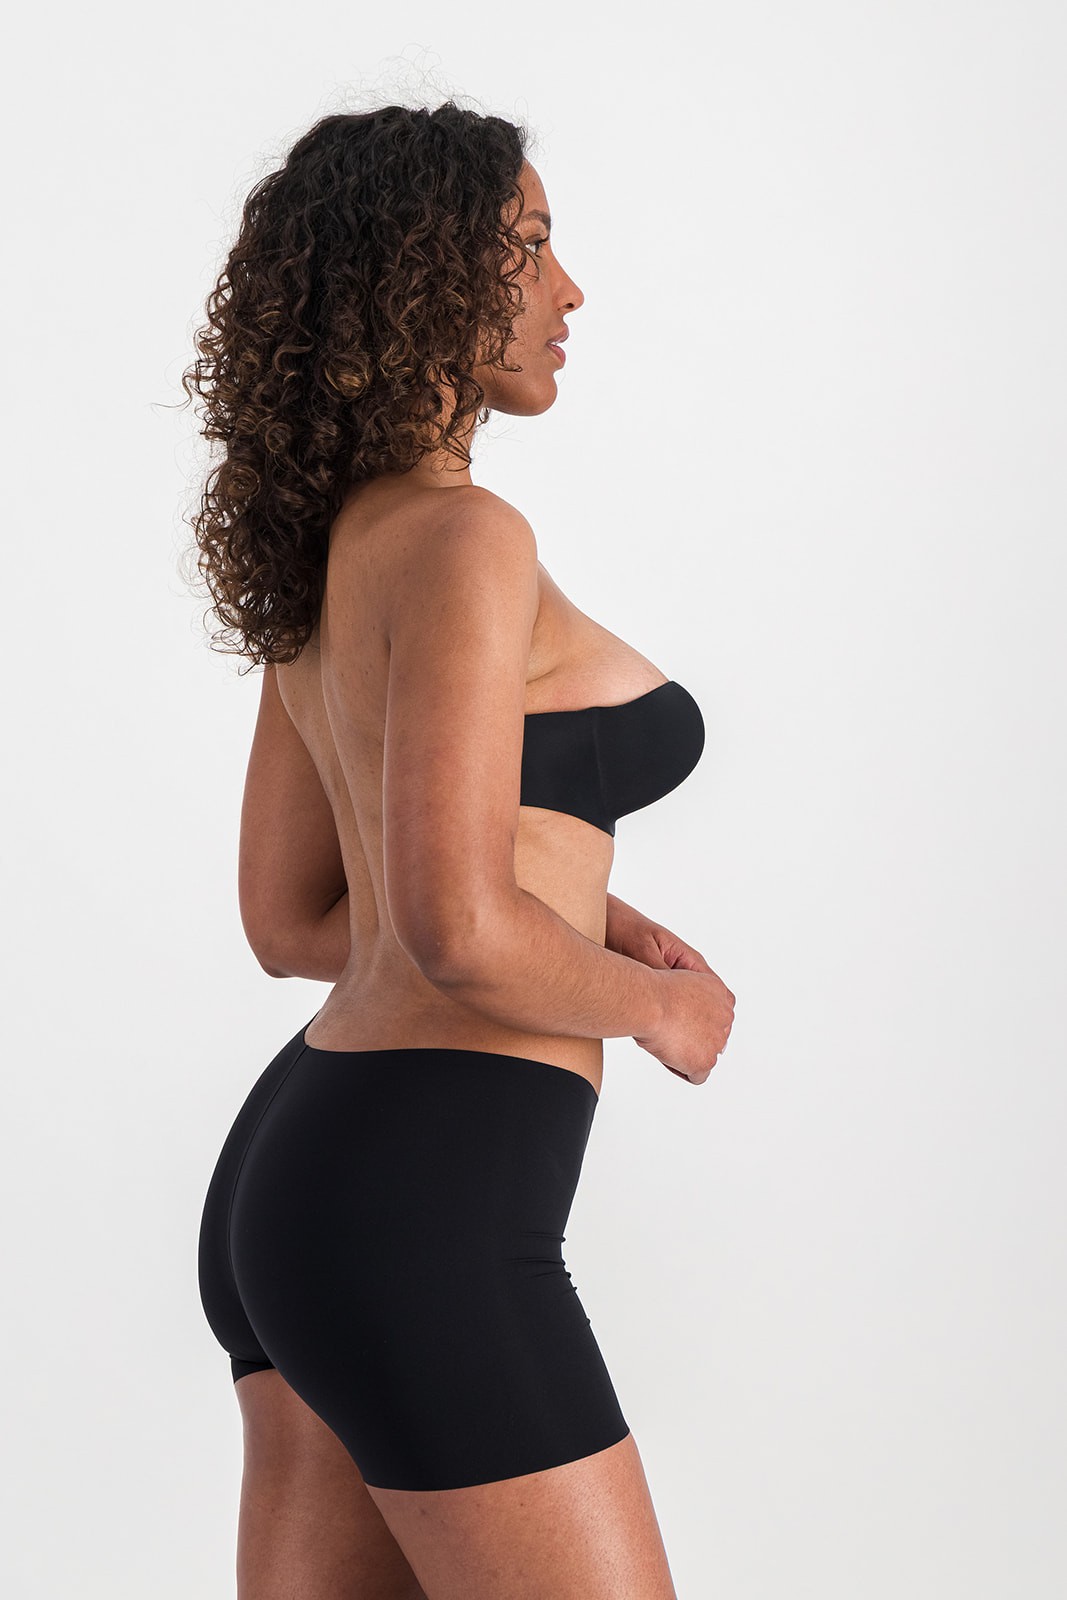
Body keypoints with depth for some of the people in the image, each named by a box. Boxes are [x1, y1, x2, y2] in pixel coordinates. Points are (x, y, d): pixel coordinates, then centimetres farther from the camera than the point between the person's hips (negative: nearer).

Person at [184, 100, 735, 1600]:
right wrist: (656, 1004, -5)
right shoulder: (461, 539, -15)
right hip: (428, 1209, -9)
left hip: (294, 1154, 9)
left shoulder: (323, 551, 13)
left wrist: (588, 923, 12)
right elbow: (455, 930, -23)